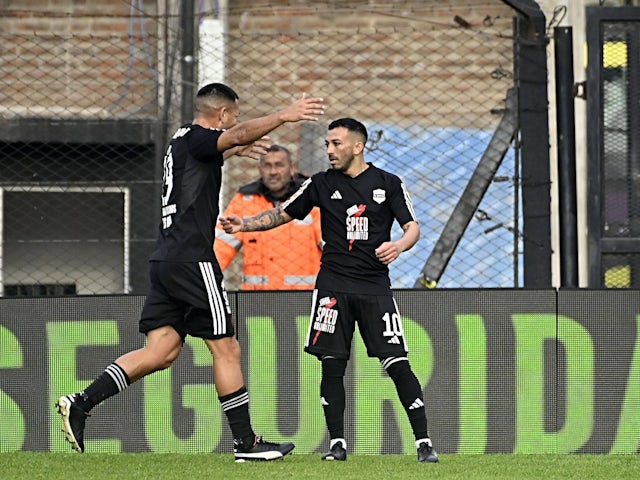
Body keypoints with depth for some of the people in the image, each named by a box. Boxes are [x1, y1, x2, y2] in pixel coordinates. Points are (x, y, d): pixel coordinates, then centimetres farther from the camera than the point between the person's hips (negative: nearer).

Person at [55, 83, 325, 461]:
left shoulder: (182, 142, 20)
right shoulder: (196, 139, -8)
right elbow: (240, 134, -28)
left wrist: (234, 151, 53)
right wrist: (283, 116, -32)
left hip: (166, 260, 9)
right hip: (192, 257, -9)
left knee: (161, 351, 4)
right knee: (227, 349, -2)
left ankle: (81, 404, -6)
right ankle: (246, 442, 1)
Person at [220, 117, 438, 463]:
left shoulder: (388, 184, 4)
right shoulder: (322, 184, 8)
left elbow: (412, 226, 2)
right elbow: (283, 214, 15)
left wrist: (398, 246, -19)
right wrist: (245, 224, 1)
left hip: (375, 286, -2)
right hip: (333, 285, 2)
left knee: (398, 365, -8)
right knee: (332, 365, -3)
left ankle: (423, 443, -4)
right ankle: (337, 443, 7)